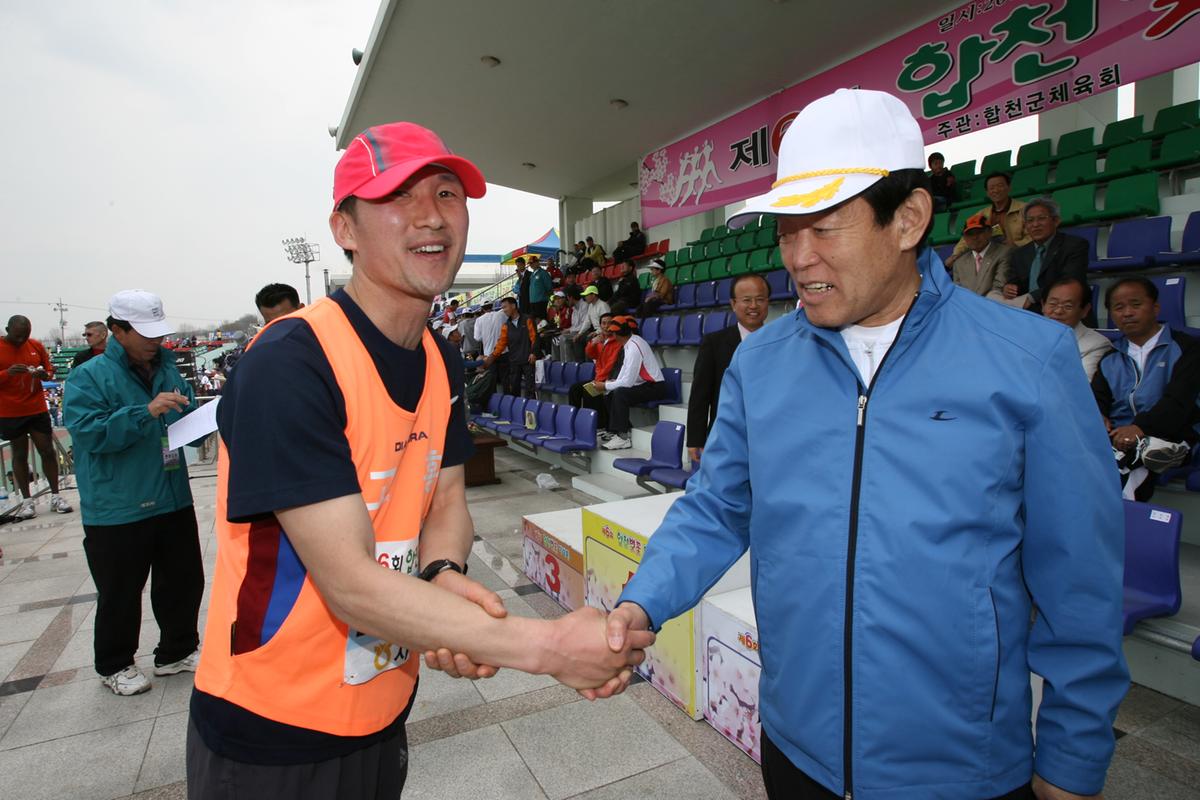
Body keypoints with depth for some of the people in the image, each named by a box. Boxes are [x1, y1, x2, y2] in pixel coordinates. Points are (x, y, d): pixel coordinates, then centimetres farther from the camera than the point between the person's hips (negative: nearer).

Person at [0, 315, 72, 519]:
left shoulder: (37, 346, 3)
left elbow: (50, 371, 10)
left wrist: (44, 374, -12)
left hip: (38, 409, 2)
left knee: (47, 451, 3)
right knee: (19, 454, 6)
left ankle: (55, 496, 11)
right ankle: (27, 500, 12)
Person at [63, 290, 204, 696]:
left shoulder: (166, 368, 8)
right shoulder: (90, 376, -9)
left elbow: (190, 419, 20)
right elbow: (88, 432, -20)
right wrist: (145, 412, -28)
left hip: (173, 499, 5)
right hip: (117, 509, -5)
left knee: (183, 580, 15)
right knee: (120, 592, 9)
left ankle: (178, 650, 33)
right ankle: (114, 665, 30)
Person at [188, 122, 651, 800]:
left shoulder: (443, 363, 0)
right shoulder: (290, 364, -25)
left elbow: (447, 497, 3)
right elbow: (350, 586, -29)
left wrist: (443, 577, -20)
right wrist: (550, 647, -30)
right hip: (270, 738, -6)